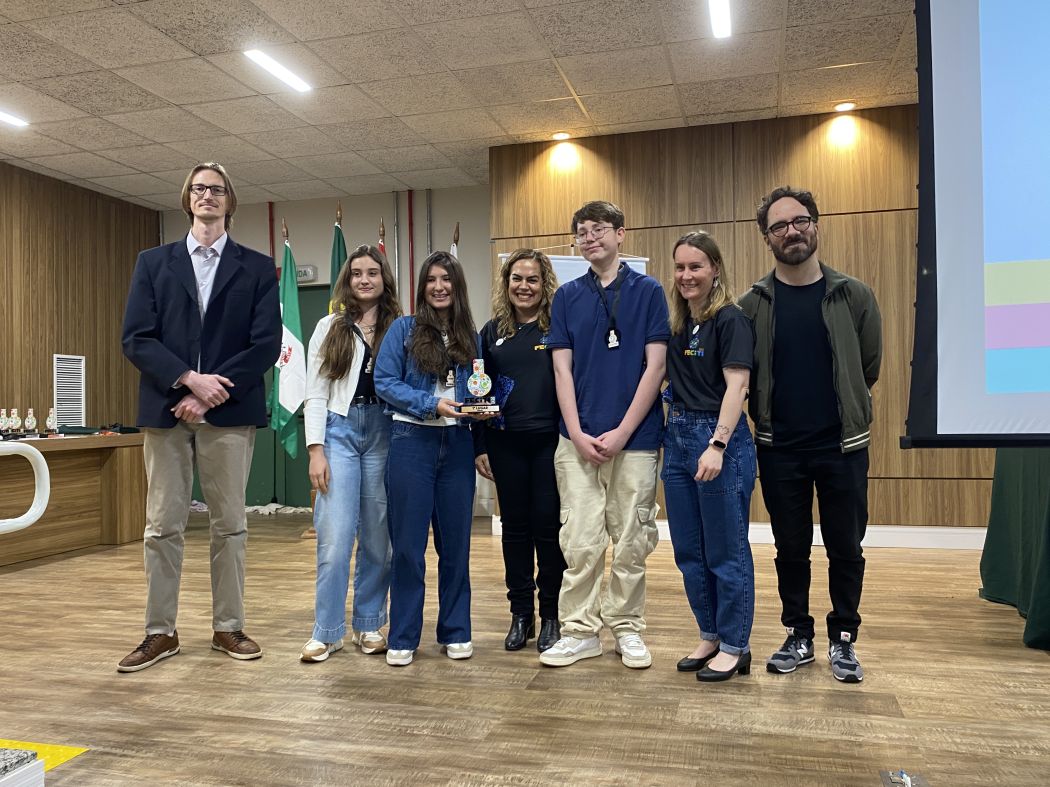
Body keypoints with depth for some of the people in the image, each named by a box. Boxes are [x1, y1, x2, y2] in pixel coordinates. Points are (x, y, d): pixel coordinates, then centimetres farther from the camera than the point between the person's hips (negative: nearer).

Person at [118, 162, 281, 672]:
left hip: (229, 412, -1)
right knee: (162, 527, 5)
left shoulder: (257, 268, 7)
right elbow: (135, 339, 1)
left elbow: (266, 344, -3)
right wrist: (190, 378, -14)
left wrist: (211, 394, -11)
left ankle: (228, 628, 17)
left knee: (229, 525, 5)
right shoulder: (153, 263, 11)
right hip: (166, 410, 1)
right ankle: (160, 633, 16)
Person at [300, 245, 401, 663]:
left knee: (378, 537, 6)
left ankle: (368, 624, 21)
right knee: (335, 538, -6)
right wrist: (316, 449, -6)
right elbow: (315, 394, 3)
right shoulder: (330, 328, 6)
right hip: (340, 430, -1)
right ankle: (327, 631, 7)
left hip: (384, 434, 1)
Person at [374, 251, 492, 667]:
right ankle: (403, 637, 14)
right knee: (408, 543, 2)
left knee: (455, 541, 9)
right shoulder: (403, 328, 1)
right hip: (412, 441, -3)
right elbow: (384, 382, -7)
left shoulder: (470, 336, 12)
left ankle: (455, 632, 22)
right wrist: (432, 404, -17)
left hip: (458, 445, 3)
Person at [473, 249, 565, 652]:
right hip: (505, 443, 3)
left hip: (550, 440, -3)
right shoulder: (493, 331, 10)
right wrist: (479, 447, 7)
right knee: (514, 525, 10)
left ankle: (551, 615, 18)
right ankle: (520, 613, 22)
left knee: (548, 525, 3)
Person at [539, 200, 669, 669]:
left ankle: (627, 628, 22)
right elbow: (562, 369, 5)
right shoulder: (567, 296, 9)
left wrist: (621, 433, -10)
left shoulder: (648, 291, 2)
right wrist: (577, 434, -6)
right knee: (580, 543, 3)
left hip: (634, 440, -2)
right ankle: (579, 631, 15)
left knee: (630, 544, 6)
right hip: (577, 441, 2)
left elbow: (655, 367, -3)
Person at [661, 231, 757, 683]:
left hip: (719, 437, -7)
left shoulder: (730, 320, -9)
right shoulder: (677, 323, 13)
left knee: (726, 552, 2)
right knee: (689, 551, 13)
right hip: (678, 436, 8)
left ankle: (735, 647, 17)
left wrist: (717, 446, -25)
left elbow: (736, 385, -17)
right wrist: (673, 434, 5)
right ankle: (709, 637, 28)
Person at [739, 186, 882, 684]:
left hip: (842, 445, 0)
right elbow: (740, 374, 4)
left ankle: (843, 640, 26)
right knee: (790, 549, 11)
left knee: (846, 549, 8)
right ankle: (799, 638, 26)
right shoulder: (753, 304, -2)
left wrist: (844, 413, 12)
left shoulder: (853, 296, -2)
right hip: (779, 449, 0)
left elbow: (870, 366, 7)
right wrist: (770, 416, 4)